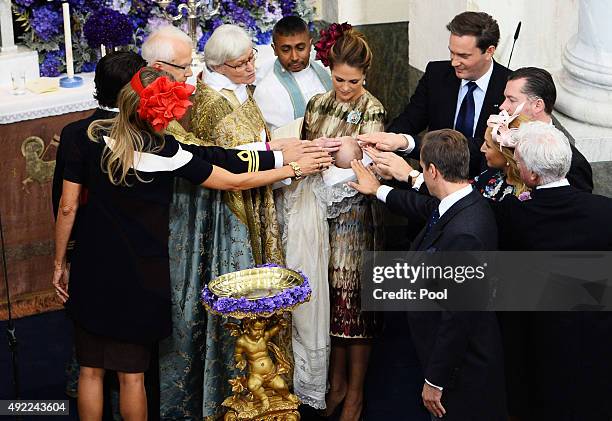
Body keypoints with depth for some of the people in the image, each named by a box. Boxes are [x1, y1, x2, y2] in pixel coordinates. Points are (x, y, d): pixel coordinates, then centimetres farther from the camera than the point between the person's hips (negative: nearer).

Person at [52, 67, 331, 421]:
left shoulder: (90, 139, -8)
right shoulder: (166, 152, -17)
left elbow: (68, 208, -3)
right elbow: (235, 182, -8)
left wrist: (60, 265, 10)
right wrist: (295, 169, 3)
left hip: (91, 272, 3)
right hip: (139, 278, -3)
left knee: (91, 369, 13)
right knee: (132, 373, 12)